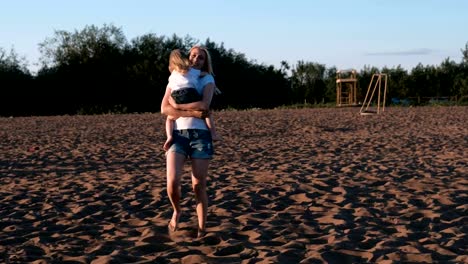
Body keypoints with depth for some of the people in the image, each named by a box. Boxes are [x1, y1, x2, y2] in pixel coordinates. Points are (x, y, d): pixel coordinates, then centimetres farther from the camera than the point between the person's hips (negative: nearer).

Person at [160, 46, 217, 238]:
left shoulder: (207, 80, 8)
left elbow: (204, 105, -11)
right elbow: (164, 109, 0)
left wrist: (178, 107, -5)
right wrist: (191, 113, -10)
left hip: (200, 135, -1)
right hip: (178, 135, 1)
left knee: (199, 186, 0)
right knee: (172, 182, -15)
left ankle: (201, 230, 11)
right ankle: (176, 211, 16)